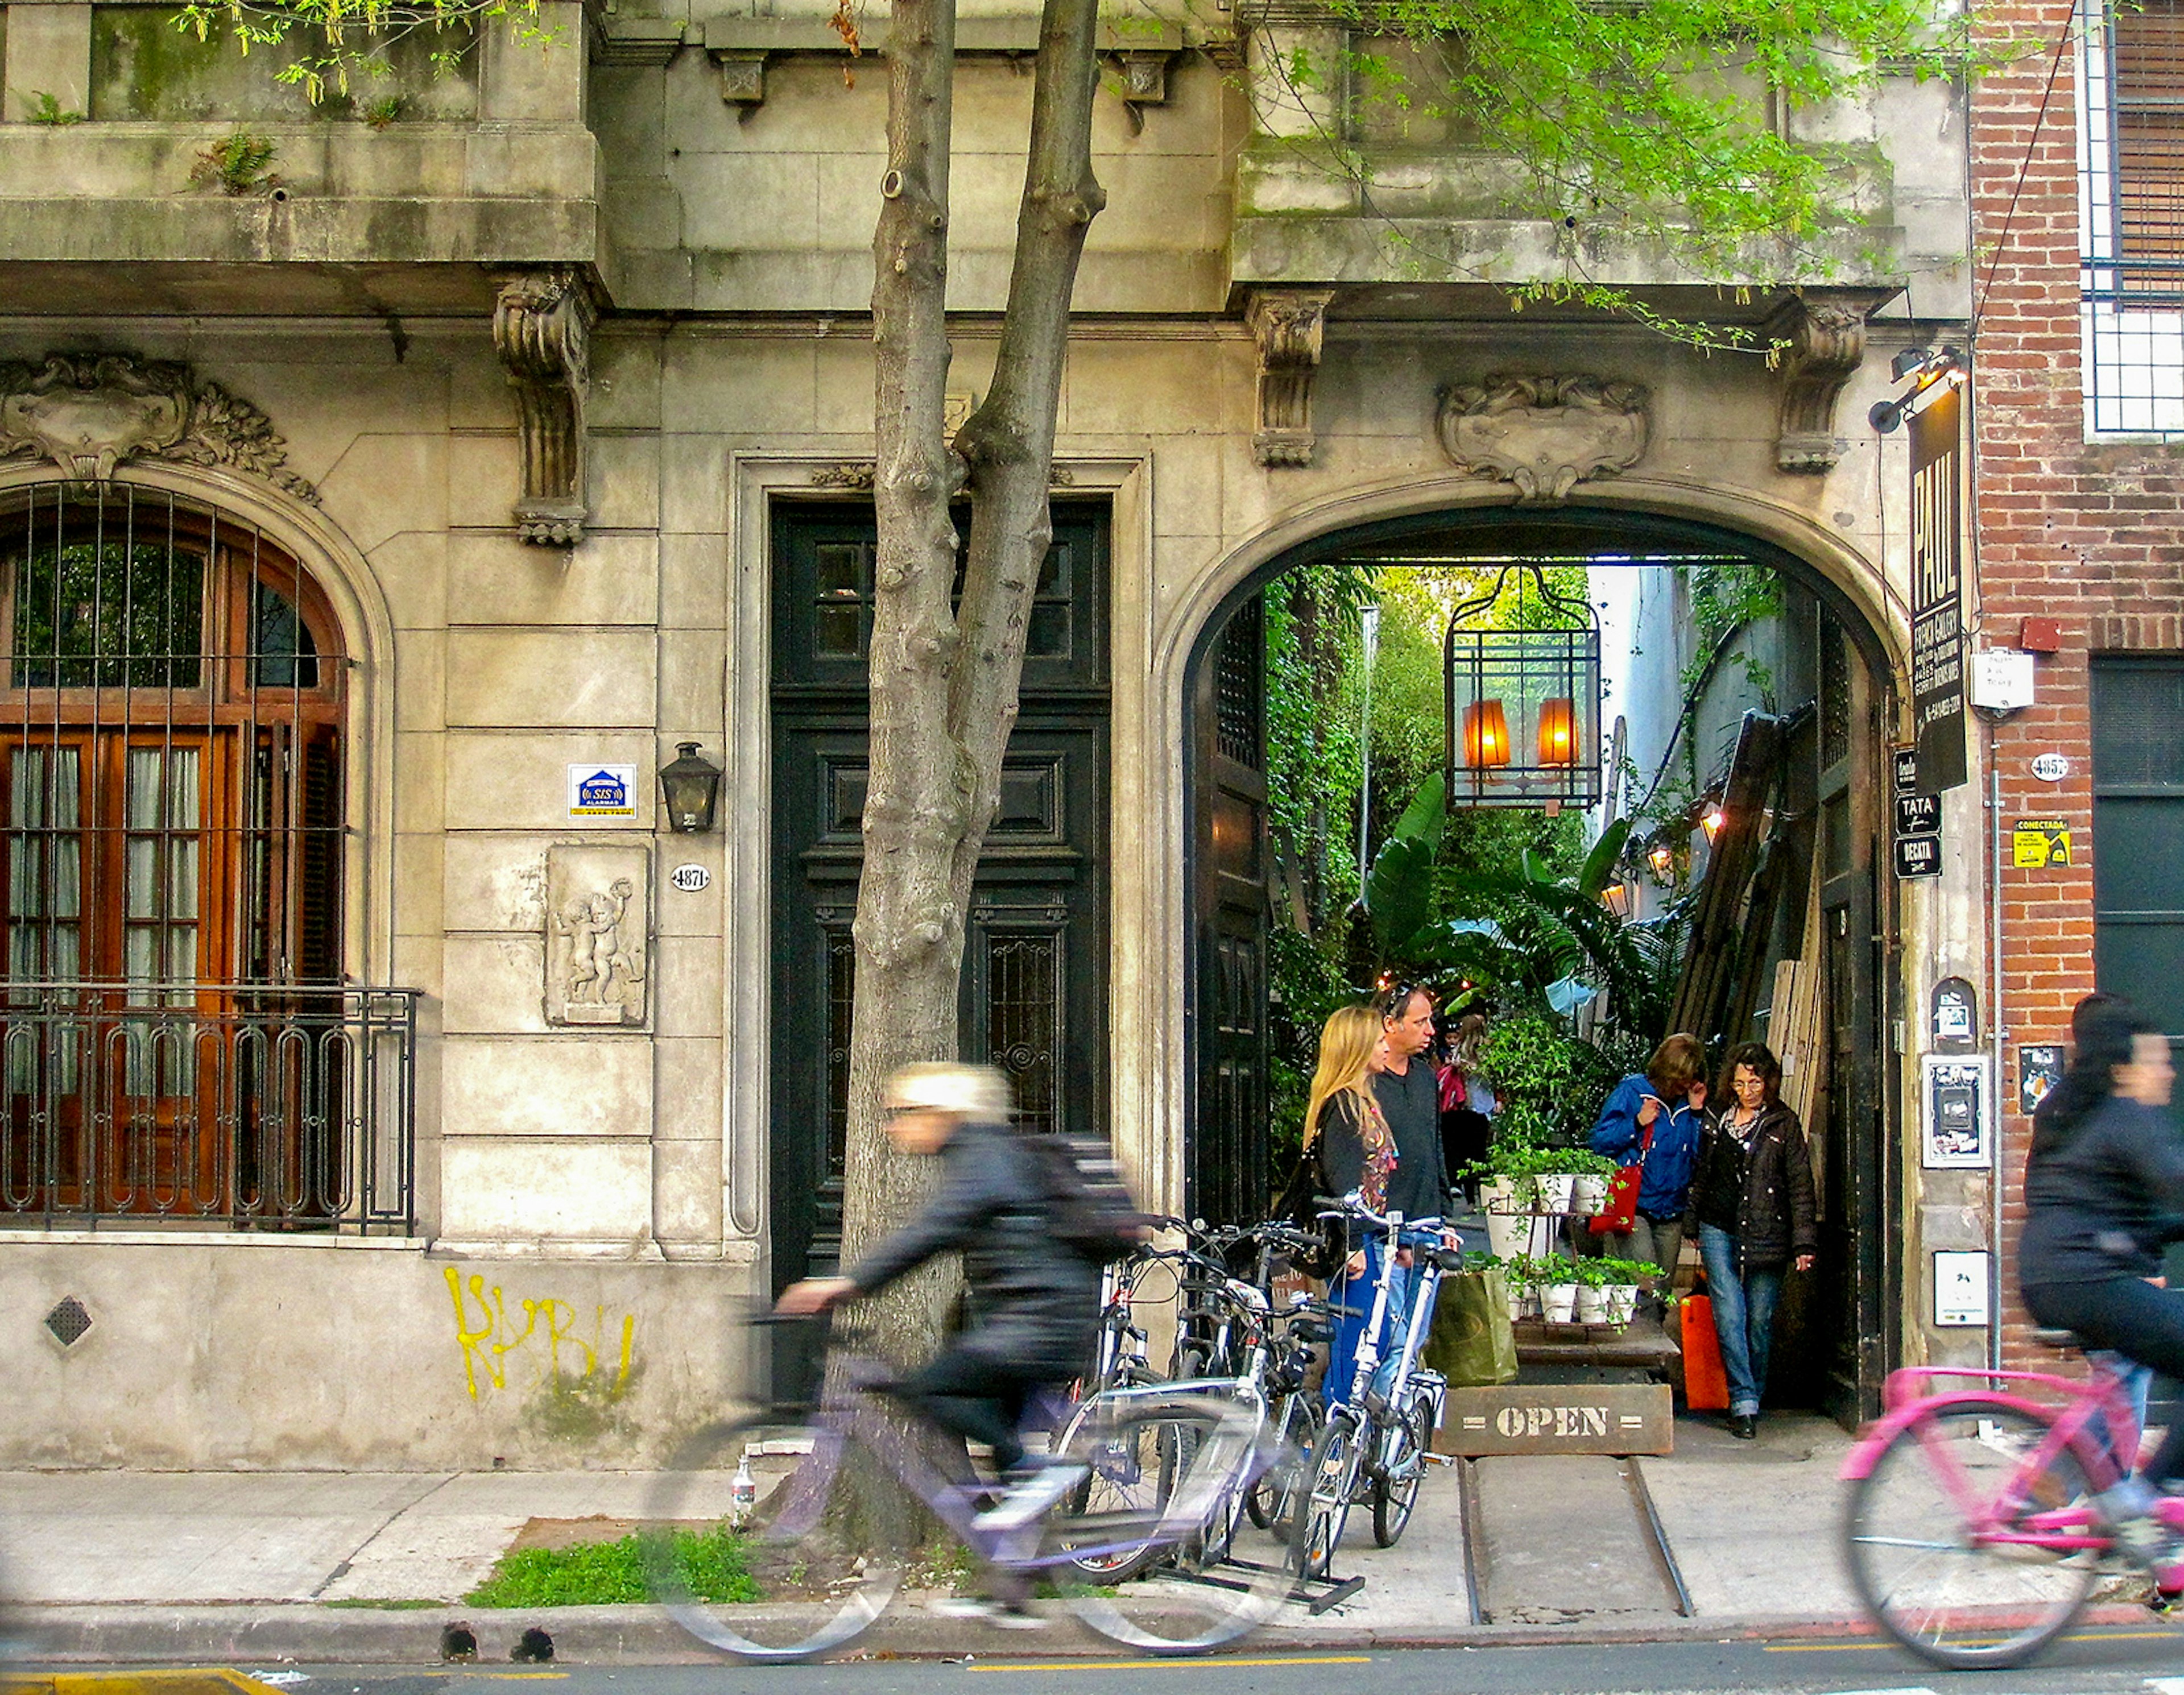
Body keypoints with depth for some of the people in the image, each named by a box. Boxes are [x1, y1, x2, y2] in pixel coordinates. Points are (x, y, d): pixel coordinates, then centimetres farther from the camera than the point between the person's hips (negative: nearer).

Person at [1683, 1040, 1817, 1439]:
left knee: (1760, 1320, 3)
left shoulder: (1784, 1123, 2)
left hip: (1765, 1236, -2)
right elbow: (1701, 1177, 20)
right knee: (1729, 1315, -9)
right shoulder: (1717, 1121, 13)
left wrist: (1804, 1242, -6)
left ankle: (1753, 1397, 18)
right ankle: (1744, 1403, -9)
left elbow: (1800, 1185, 0)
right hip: (1719, 1231, 2)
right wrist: (1692, 1226, 16)